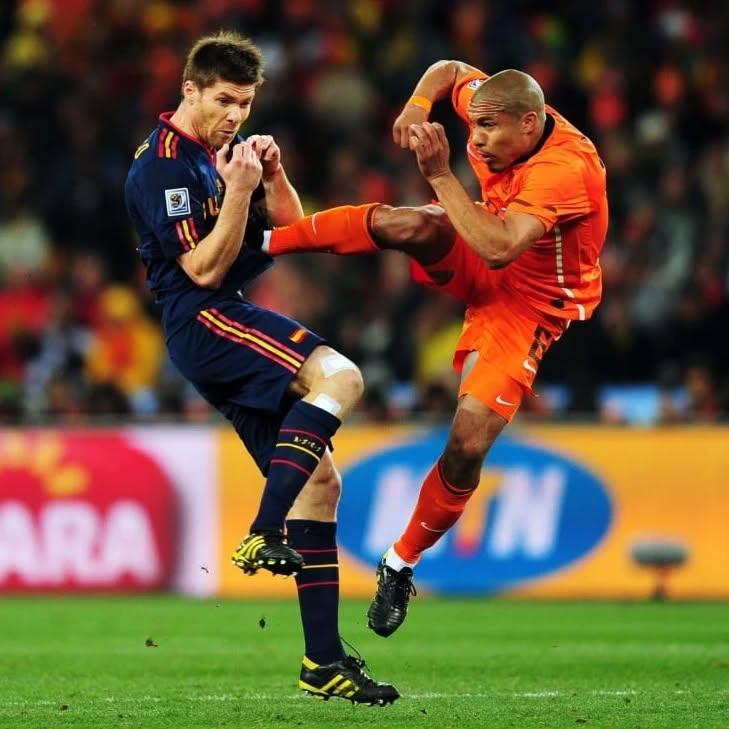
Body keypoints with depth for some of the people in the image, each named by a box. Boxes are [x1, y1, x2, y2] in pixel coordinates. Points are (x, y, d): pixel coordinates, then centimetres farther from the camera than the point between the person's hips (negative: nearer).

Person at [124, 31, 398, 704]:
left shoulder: (219, 152, 17)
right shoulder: (163, 165, -12)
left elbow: (294, 232, 18)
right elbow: (204, 269, -17)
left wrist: (273, 176, 1)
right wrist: (238, 192, -25)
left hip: (232, 326, 10)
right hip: (204, 321, -10)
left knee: (319, 480, 4)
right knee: (339, 377, -32)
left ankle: (324, 660, 5)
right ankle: (265, 534, -34)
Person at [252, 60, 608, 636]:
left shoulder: (565, 168, -34)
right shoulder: (496, 110, -13)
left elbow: (499, 247, -43)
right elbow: (451, 70, 10)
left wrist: (440, 175, -40)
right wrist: (418, 106, -10)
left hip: (529, 302, -5)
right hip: (478, 267, 5)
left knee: (469, 445, -15)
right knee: (408, 226, -30)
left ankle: (401, 566, 6)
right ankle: (264, 242, -15)